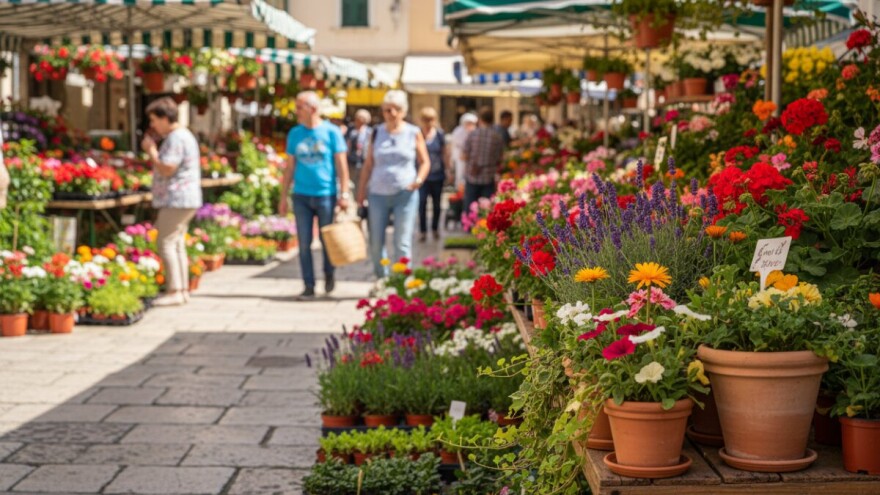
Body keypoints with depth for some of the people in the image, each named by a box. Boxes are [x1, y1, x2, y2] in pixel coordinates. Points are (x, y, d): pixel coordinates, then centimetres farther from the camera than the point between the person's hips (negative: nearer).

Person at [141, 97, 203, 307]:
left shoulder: (176, 138, -15)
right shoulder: (184, 135, 19)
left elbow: (166, 169, -21)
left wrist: (151, 150, -9)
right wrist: (152, 150, 14)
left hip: (177, 201, -11)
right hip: (184, 200, 11)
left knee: (166, 243, -10)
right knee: (177, 244, 13)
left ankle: (174, 291, -11)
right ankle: (183, 289, 16)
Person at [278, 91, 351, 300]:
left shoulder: (331, 132, -3)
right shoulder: (295, 134, 6)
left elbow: (341, 165, -2)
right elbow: (290, 167, 10)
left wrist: (344, 194, -8)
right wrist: (284, 197, 7)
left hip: (326, 195, -3)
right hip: (301, 196, 3)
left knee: (327, 241, 6)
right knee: (304, 243, 1)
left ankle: (329, 274, 31)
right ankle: (309, 286, 7)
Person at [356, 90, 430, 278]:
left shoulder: (413, 133, 3)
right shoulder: (377, 133, 8)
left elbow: (425, 162, 8)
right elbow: (368, 164, 12)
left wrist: (419, 179, -11)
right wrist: (361, 190, 9)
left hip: (405, 194, -2)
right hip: (378, 194, 2)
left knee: (402, 244, -4)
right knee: (375, 243, 4)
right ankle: (381, 280, 21)